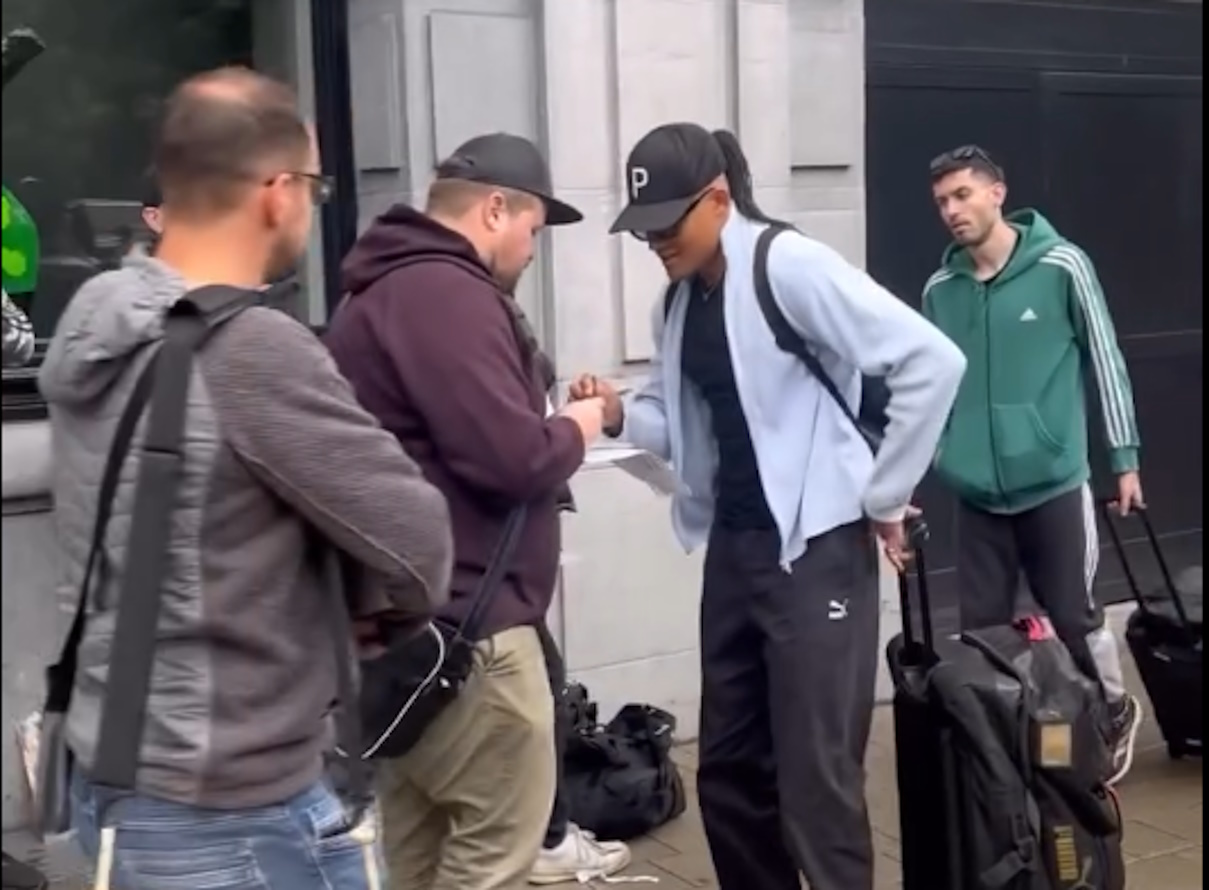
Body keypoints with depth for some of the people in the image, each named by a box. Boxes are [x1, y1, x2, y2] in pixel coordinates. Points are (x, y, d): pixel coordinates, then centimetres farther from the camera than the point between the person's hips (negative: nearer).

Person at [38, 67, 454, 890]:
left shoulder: (94, 321, 2)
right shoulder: (252, 350, -23)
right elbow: (419, 544, -18)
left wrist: (319, 587, 1)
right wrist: (367, 591, 2)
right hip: (231, 815, -8)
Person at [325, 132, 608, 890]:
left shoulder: (395, 285, 17)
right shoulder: (446, 294, -18)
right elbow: (514, 460, -24)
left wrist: (550, 423, 7)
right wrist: (577, 427, -5)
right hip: (463, 620, -11)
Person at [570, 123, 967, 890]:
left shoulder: (790, 266, -14)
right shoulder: (681, 299, 9)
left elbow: (932, 361, -18)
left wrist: (882, 496, -12)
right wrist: (621, 416, -4)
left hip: (817, 548, -8)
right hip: (733, 549, 8)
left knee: (815, 776, -3)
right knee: (729, 769, 15)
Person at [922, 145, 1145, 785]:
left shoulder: (1061, 266, -7)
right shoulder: (940, 290, 3)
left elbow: (1104, 360, -1)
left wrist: (1124, 457, -1)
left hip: (1054, 482, -3)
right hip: (976, 493, 3)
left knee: (1075, 618, 8)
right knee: (982, 628, 6)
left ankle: (1117, 715, 35)